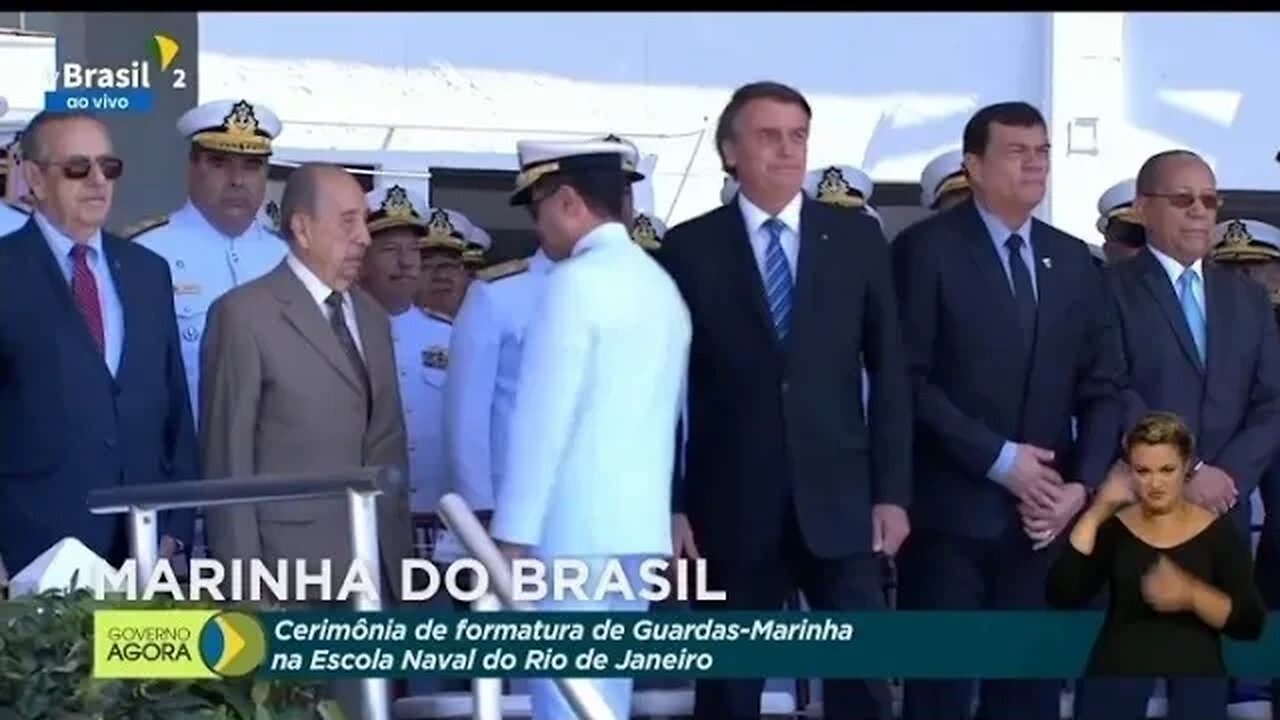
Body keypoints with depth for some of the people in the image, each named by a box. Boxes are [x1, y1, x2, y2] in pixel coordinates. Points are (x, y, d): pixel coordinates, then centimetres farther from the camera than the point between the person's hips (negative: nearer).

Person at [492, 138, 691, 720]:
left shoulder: (577, 280, -10)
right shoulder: (661, 284, 15)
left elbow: (543, 415, -14)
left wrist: (512, 533, -12)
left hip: (576, 529, -8)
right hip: (640, 524, 8)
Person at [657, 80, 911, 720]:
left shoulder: (857, 238, 7)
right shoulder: (690, 248, 1)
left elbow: (888, 371, 6)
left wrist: (892, 491, 0)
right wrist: (671, 503, -4)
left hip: (839, 497, 1)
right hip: (732, 504, -1)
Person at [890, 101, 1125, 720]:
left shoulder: (1074, 260, 13)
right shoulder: (927, 249, -3)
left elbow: (1103, 386, 11)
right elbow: (908, 381, -11)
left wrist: (1082, 483, -4)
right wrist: (999, 458, -14)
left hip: (1048, 513, 5)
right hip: (951, 511, -5)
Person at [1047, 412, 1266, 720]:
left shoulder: (1217, 531, 4)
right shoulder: (1113, 528, 7)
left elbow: (1251, 624, -3)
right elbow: (1060, 596, -7)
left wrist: (1192, 596, -20)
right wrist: (1095, 513, -11)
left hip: (1194, 684, -1)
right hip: (1115, 682, 1)